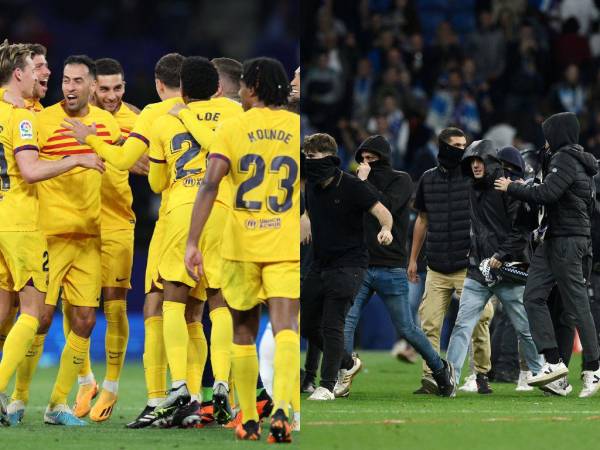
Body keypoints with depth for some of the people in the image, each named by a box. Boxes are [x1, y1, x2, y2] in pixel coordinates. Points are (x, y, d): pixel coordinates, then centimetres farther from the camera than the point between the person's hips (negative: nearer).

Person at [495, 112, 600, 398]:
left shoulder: (565, 159, -11)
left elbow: (547, 194, -22)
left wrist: (512, 188, -10)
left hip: (568, 241, -10)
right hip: (553, 240, 10)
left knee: (576, 304, -6)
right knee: (533, 296, 3)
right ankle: (553, 362, -2)